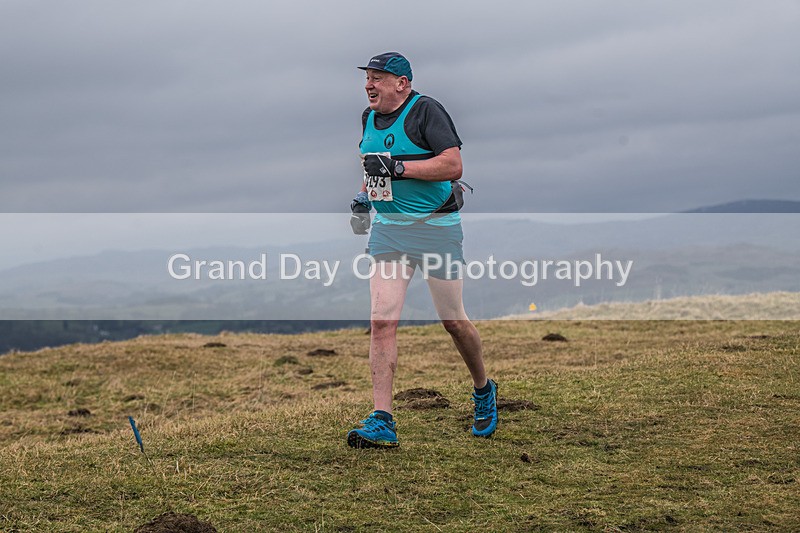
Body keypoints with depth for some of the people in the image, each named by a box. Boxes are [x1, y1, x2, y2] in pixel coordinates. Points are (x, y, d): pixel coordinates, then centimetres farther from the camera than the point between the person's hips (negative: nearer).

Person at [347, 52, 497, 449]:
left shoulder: (425, 111, -12)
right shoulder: (369, 117, 11)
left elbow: (453, 165, -21)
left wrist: (398, 167, -25)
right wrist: (363, 197, 13)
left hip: (436, 228, -5)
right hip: (388, 229, 5)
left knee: (453, 322, 5)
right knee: (382, 322, -9)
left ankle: (483, 390, 33)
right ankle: (382, 421, -10)